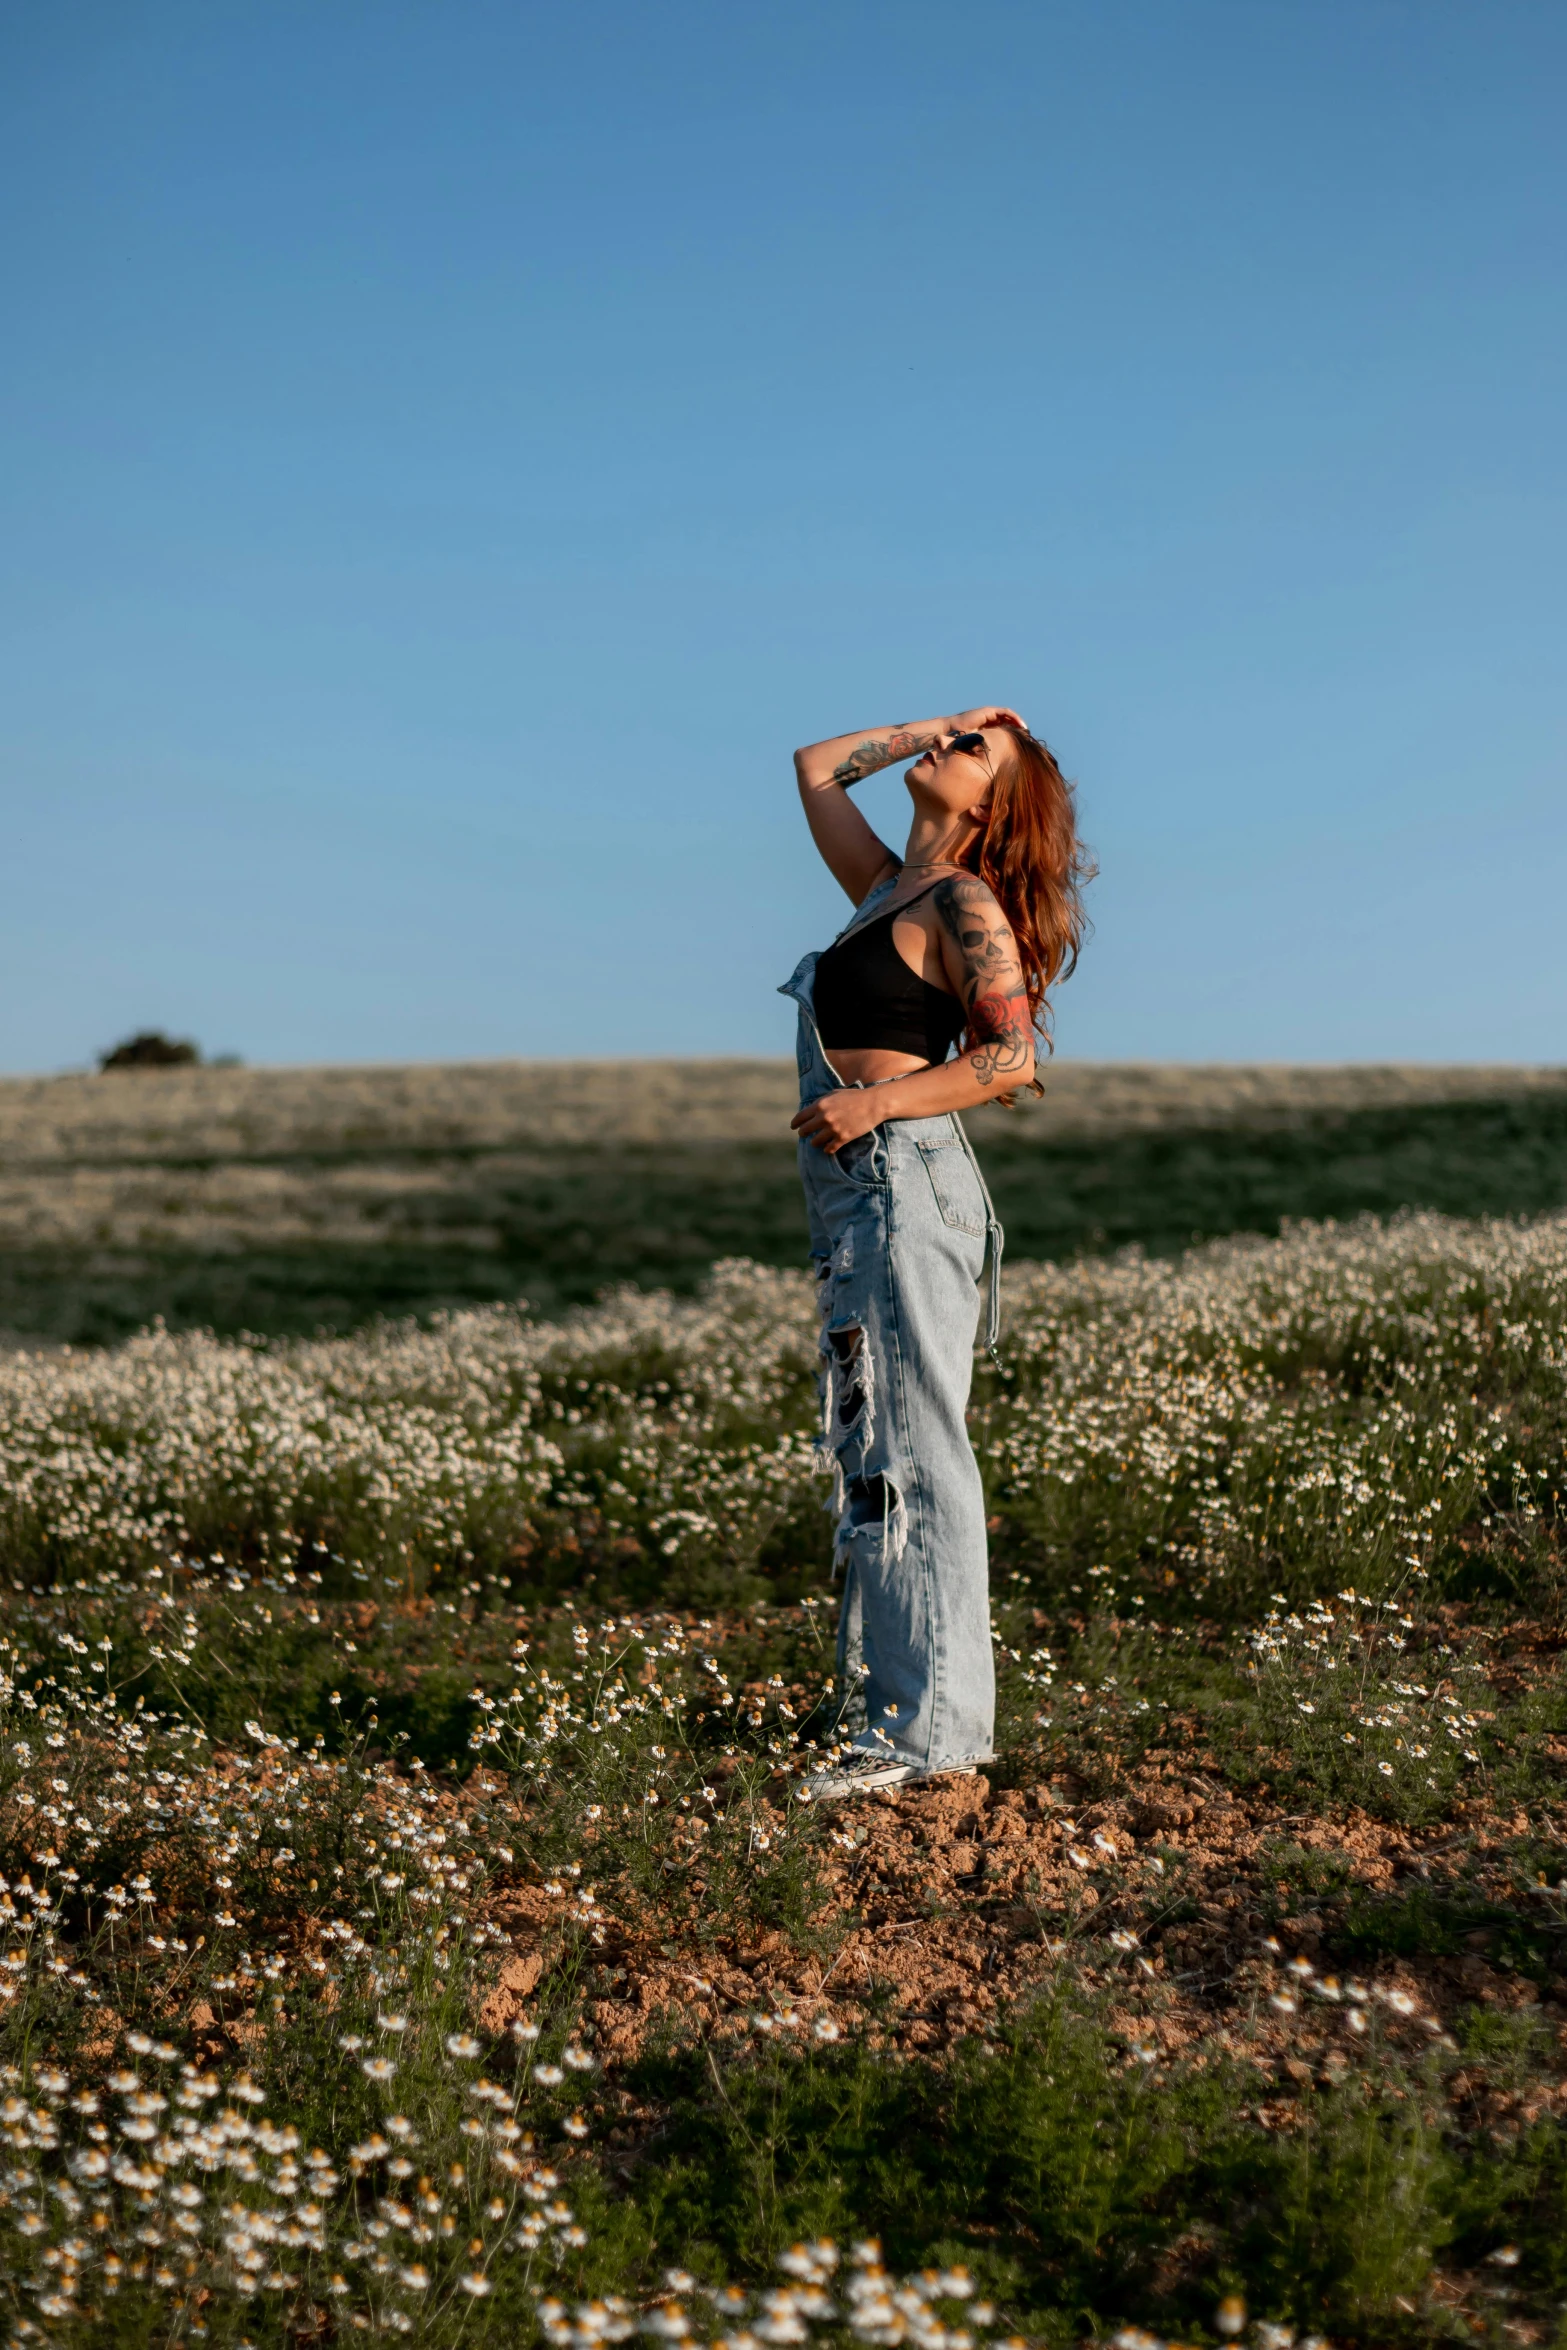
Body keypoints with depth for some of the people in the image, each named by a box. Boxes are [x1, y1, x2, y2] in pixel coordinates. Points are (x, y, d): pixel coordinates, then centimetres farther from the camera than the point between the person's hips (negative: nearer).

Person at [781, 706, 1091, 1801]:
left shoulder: (963, 904, -5)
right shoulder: (891, 889, 19)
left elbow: (1013, 1057, -14)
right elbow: (815, 766, 31)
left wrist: (877, 1101, -19)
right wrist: (934, 724, 22)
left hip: (902, 1183, -9)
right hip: (863, 1198, 9)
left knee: (908, 1456, -10)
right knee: (873, 1459, 10)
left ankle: (928, 1723, -8)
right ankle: (891, 1707, 15)